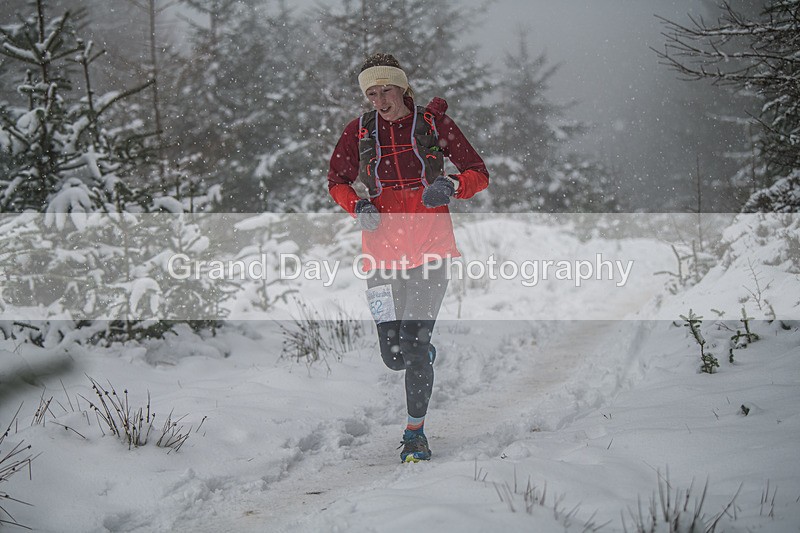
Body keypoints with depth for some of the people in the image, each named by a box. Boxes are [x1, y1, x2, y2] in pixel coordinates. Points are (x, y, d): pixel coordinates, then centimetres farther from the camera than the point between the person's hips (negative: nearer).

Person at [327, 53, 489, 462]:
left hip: (429, 249, -2)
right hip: (383, 251, 2)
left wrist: (452, 185, -17)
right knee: (394, 357, 0)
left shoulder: (434, 123, 1)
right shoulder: (359, 130, 5)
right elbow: (337, 182, 16)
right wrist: (357, 206, -5)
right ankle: (423, 348, 37)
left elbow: (479, 174, 5)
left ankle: (415, 432, 7)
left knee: (415, 345, -10)